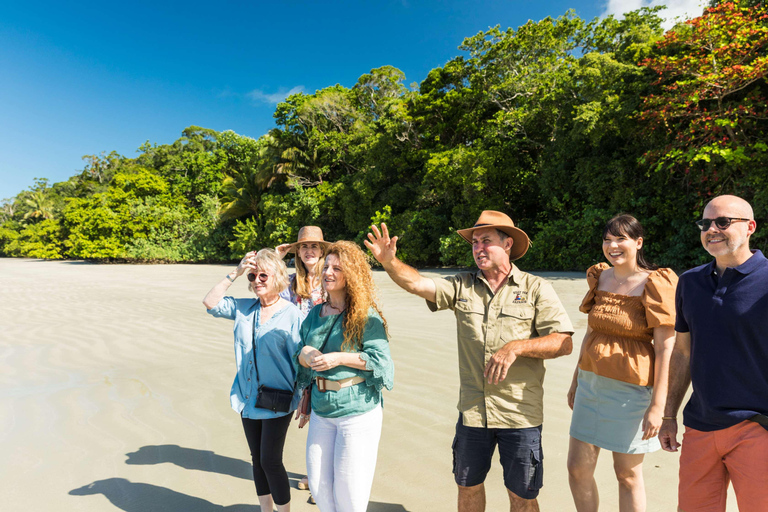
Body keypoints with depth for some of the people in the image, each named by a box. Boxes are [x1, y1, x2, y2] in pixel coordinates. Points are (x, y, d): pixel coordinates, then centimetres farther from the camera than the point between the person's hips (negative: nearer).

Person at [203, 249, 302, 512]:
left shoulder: (292, 315, -14)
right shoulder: (244, 308, 2)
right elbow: (210, 303, 1)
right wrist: (234, 274, -8)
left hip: (277, 401, -6)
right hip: (248, 399, 6)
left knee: (271, 461, 1)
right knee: (257, 459, 18)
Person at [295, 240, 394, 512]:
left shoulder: (366, 316, -11)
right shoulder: (316, 314, 8)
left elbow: (380, 359, -14)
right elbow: (301, 355, 14)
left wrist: (340, 358, -21)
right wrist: (303, 354, -8)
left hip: (357, 411, -5)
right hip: (321, 409, 6)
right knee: (319, 487, 14)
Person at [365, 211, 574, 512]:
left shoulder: (536, 289, -3)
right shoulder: (462, 286, 3)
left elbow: (563, 343, -9)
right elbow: (417, 283, -11)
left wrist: (515, 347, -21)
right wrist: (389, 262, -28)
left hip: (520, 412, -2)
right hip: (472, 410, 3)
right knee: (468, 486, 19)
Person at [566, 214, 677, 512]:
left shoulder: (654, 285, -11)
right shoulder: (600, 277, 7)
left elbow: (665, 348, -12)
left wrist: (657, 405, -15)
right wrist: (576, 381, 17)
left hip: (630, 389, -5)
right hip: (592, 384, 6)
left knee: (627, 473, 11)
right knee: (578, 467, 9)